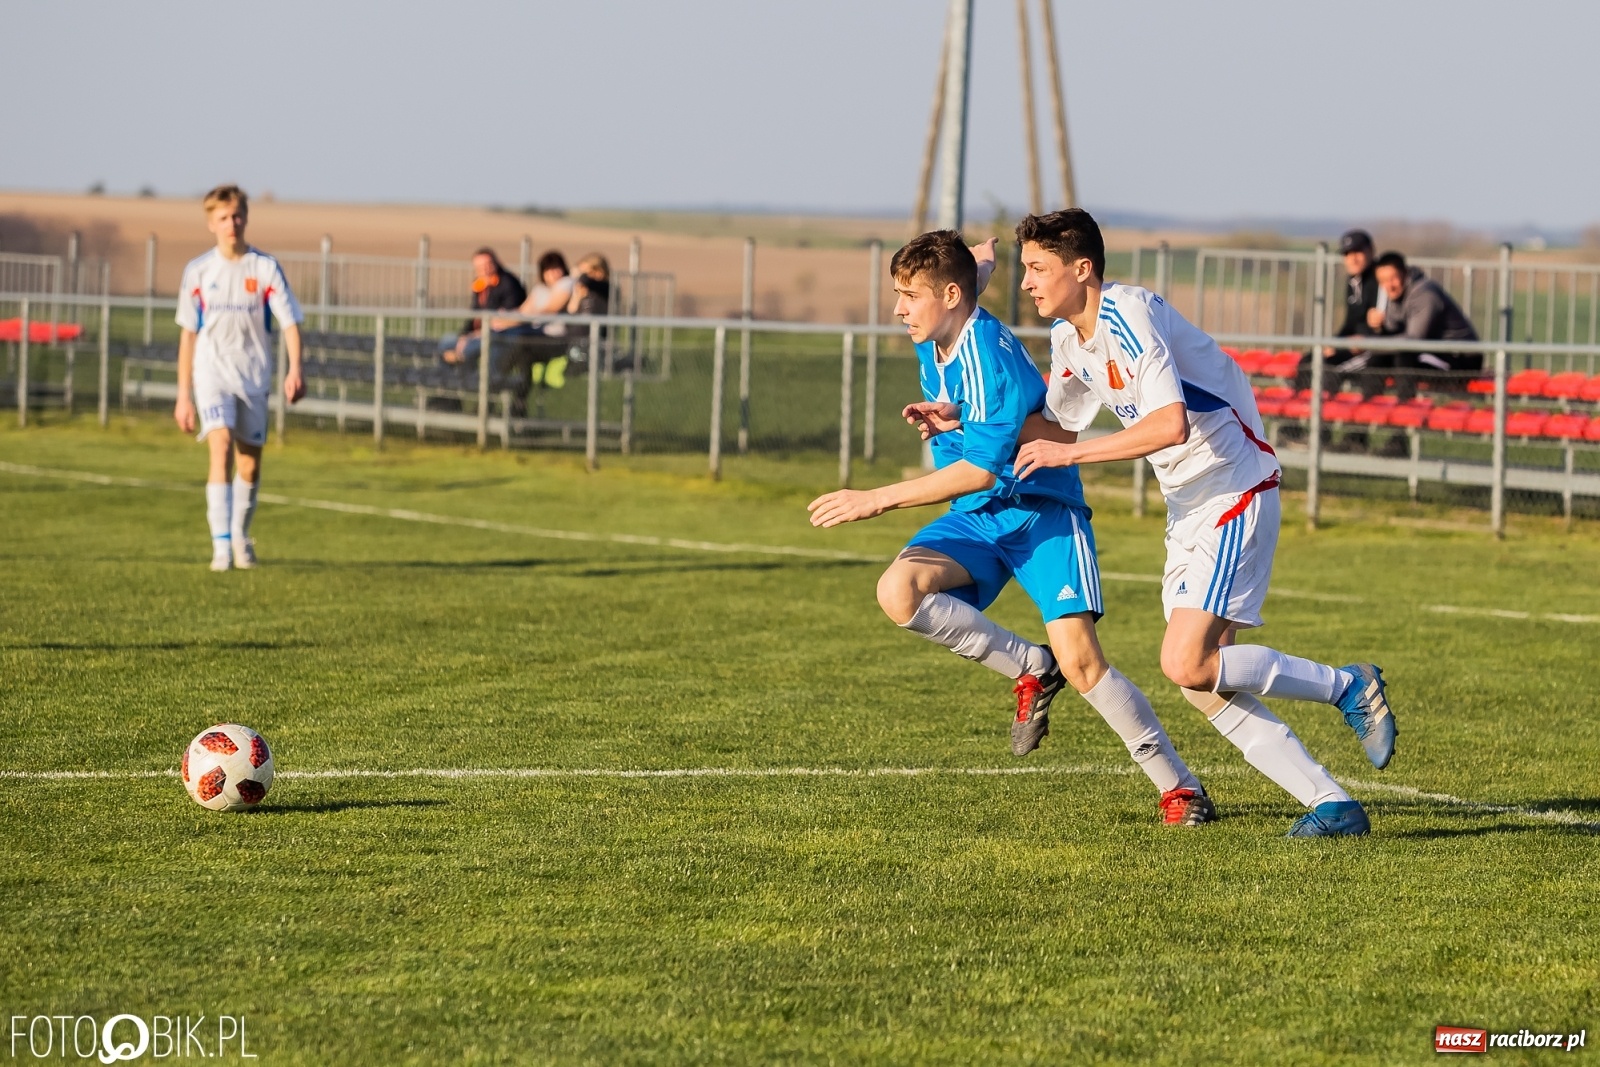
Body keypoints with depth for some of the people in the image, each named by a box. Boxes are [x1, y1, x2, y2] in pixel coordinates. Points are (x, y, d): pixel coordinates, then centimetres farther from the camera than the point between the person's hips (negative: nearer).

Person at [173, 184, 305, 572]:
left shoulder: (265, 268, -1)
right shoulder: (198, 271, 1)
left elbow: (290, 322, -4)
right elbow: (188, 334, 7)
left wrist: (294, 371, -21)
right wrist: (183, 396, 6)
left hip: (254, 377, 1)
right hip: (212, 373, -1)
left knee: (250, 464, 9)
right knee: (221, 447, -20)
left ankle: (240, 537, 32)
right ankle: (221, 546, -24)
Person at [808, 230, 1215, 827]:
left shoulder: (990, 354, -21)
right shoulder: (931, 349, 5)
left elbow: (981, 468, -27)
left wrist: (878, 500, -26)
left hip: (1042, 513, -7)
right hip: (977, 518, 7)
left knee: (1079, 660, -19)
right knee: (898, 590, -21)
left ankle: (1179, 787, -5)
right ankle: (1030, 671, -5)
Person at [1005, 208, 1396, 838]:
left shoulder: (1127, 315, -21)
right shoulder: (1068, 337, 8)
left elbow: (1170, 425, -32)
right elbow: (1056, 429, 19)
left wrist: (1071, 454, -27)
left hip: (1234, 489, -9)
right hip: (1188, 504, 9)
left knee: (1187, 664, -18)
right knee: (1206, 687, 2)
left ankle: (1348, 687, -2)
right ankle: (1333, 806, 4)